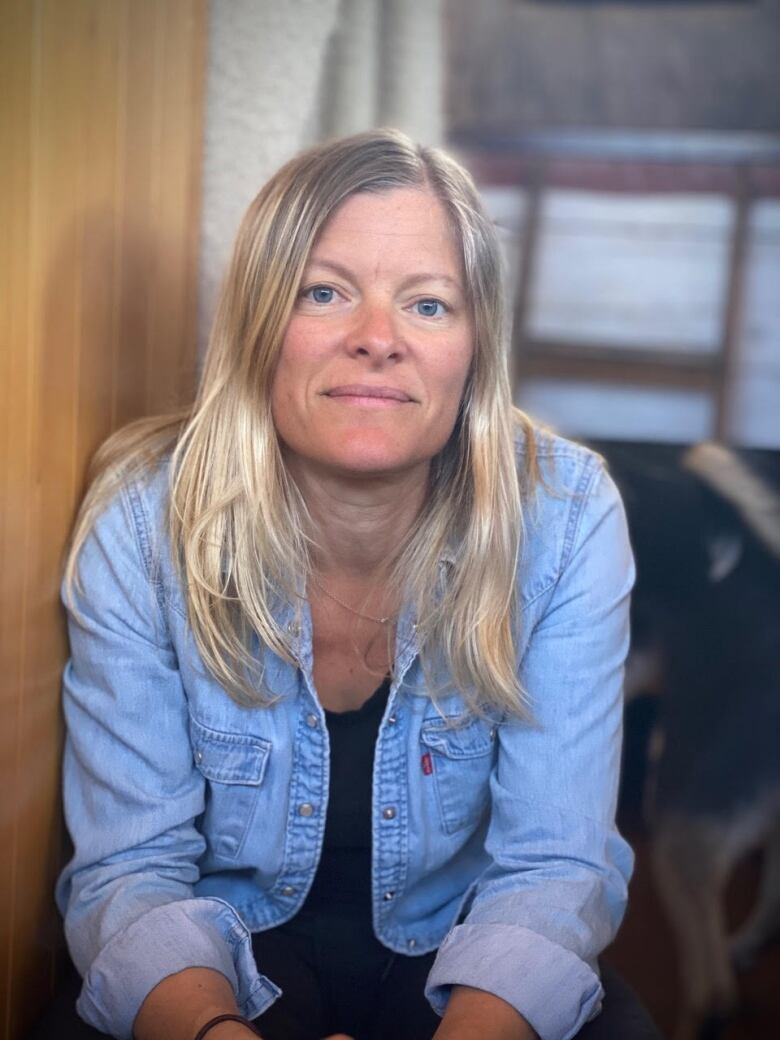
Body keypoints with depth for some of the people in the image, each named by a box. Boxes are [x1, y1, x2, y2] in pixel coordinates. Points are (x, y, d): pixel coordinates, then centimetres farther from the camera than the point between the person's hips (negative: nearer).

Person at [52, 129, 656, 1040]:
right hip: (233, 947, 0)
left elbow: (557, 863, -16)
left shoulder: (564, 518, -17)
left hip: (455, 949, 1)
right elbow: (130, 869, -16)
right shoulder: (142, 525, -17)